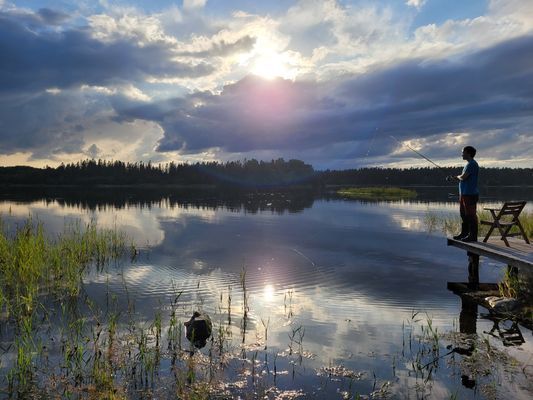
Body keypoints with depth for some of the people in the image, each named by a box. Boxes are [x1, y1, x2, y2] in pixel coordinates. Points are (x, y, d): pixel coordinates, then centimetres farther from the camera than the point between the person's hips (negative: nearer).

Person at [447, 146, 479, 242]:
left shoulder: (472, 164, -14)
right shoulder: (469, 164, 18)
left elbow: (463, 177, -22)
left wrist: (457, 177, -1)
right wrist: (453, 178, 13)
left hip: (470, 194, -10)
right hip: (464, 193, 10)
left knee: (471, 215, -6)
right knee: (464, 214, 15)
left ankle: (473, 236, -2)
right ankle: (464, 233, 24)